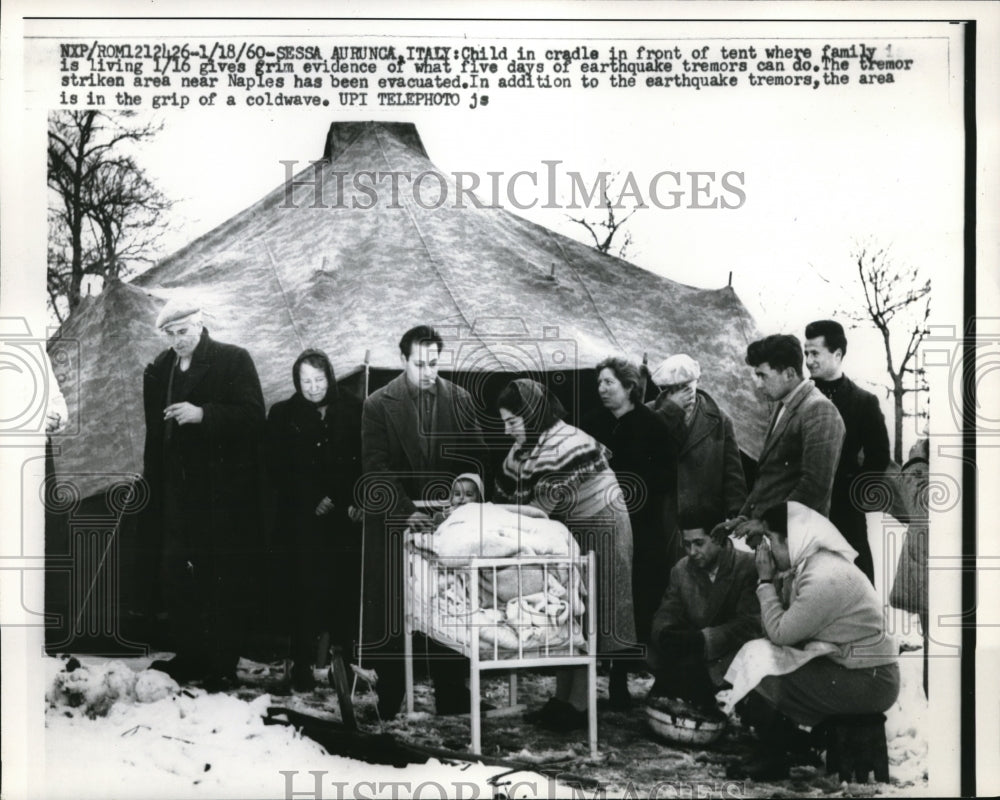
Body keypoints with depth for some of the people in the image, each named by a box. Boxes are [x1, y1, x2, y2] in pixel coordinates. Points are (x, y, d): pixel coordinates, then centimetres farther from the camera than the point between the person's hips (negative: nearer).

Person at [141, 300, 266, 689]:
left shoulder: (234, 360, -3)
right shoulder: (160, 369, 13)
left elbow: (253, 415, -12)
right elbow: (155, 433, 18)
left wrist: (202, 414, -22)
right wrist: (152, 483, 12)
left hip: (225, 493, -5)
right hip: (178, 493, 6)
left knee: (225, 581, 0)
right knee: (175, 576, 7)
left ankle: (223, 666, 9)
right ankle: (190, 656, 21)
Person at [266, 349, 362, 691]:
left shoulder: (352, 412, 9)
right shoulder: (282, 415, 6)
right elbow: (279, 471, 1)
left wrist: (358, 502, -4)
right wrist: (314, 500, -6)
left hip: (345, 517, 2)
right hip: (302, 518, -1)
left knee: (346, 585, -4)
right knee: (306, 588, -6)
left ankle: (343, 650, 7)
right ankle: (303, 665, -2)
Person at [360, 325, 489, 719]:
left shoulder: (460, 399, 5)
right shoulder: (378, 405, -4)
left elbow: (476, 455, 10)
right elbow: (376, 470, -9)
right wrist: (406, 510, -20)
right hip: (395, 524, -2)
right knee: (390, 615, 3)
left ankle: (452, 697, 15)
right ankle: (389, 698, 15)